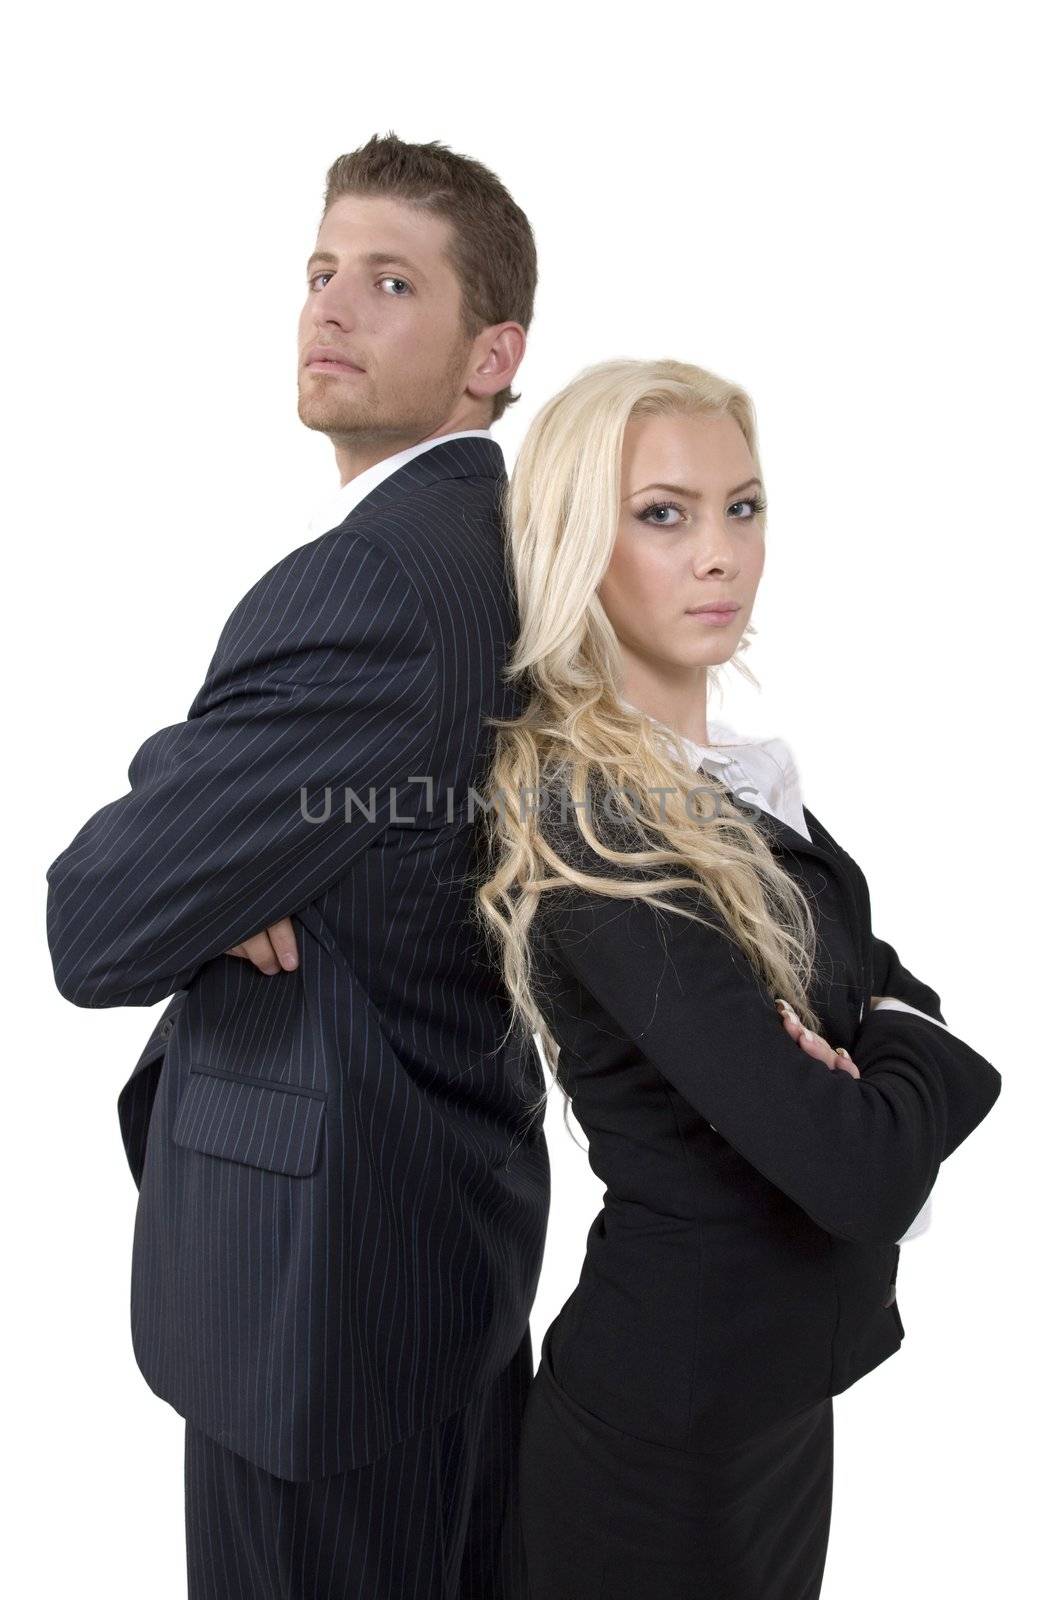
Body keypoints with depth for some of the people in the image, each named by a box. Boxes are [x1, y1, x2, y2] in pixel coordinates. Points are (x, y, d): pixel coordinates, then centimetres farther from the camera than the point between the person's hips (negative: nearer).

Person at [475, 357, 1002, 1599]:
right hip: (673, 1417, -7)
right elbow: (860, 1173, -30)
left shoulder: (737, 778, 1)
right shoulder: (590, 819, -26)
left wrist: (871, 1040, -18)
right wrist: (915, 1045, -10)